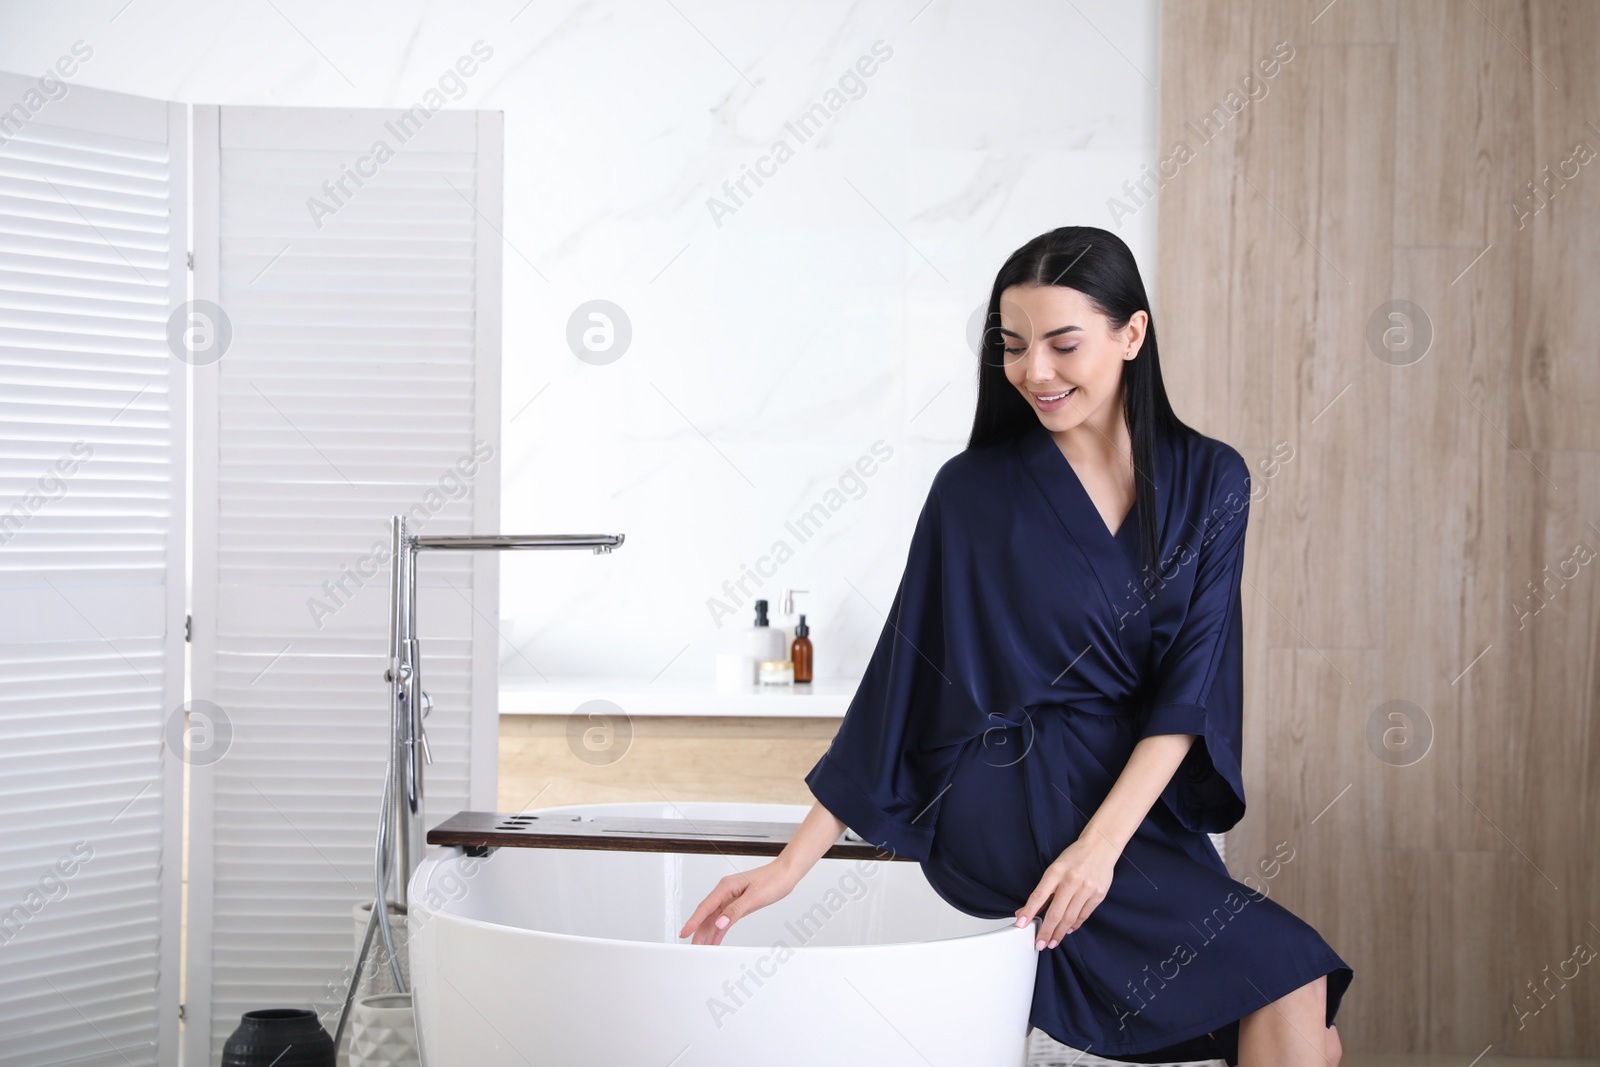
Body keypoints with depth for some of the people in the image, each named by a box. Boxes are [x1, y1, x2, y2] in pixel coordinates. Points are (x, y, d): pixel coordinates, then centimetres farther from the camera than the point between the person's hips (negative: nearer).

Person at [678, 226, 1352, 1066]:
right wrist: (795, 859, -5)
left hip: (1143, 800, 4)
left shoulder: (1208, 481, 3)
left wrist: (1103, 841, -18)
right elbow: (899, 680, -1)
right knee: (1292, 983, -19)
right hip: (1012, 808, -4)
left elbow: (1192, 680, -5)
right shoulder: (975, 490, -3)